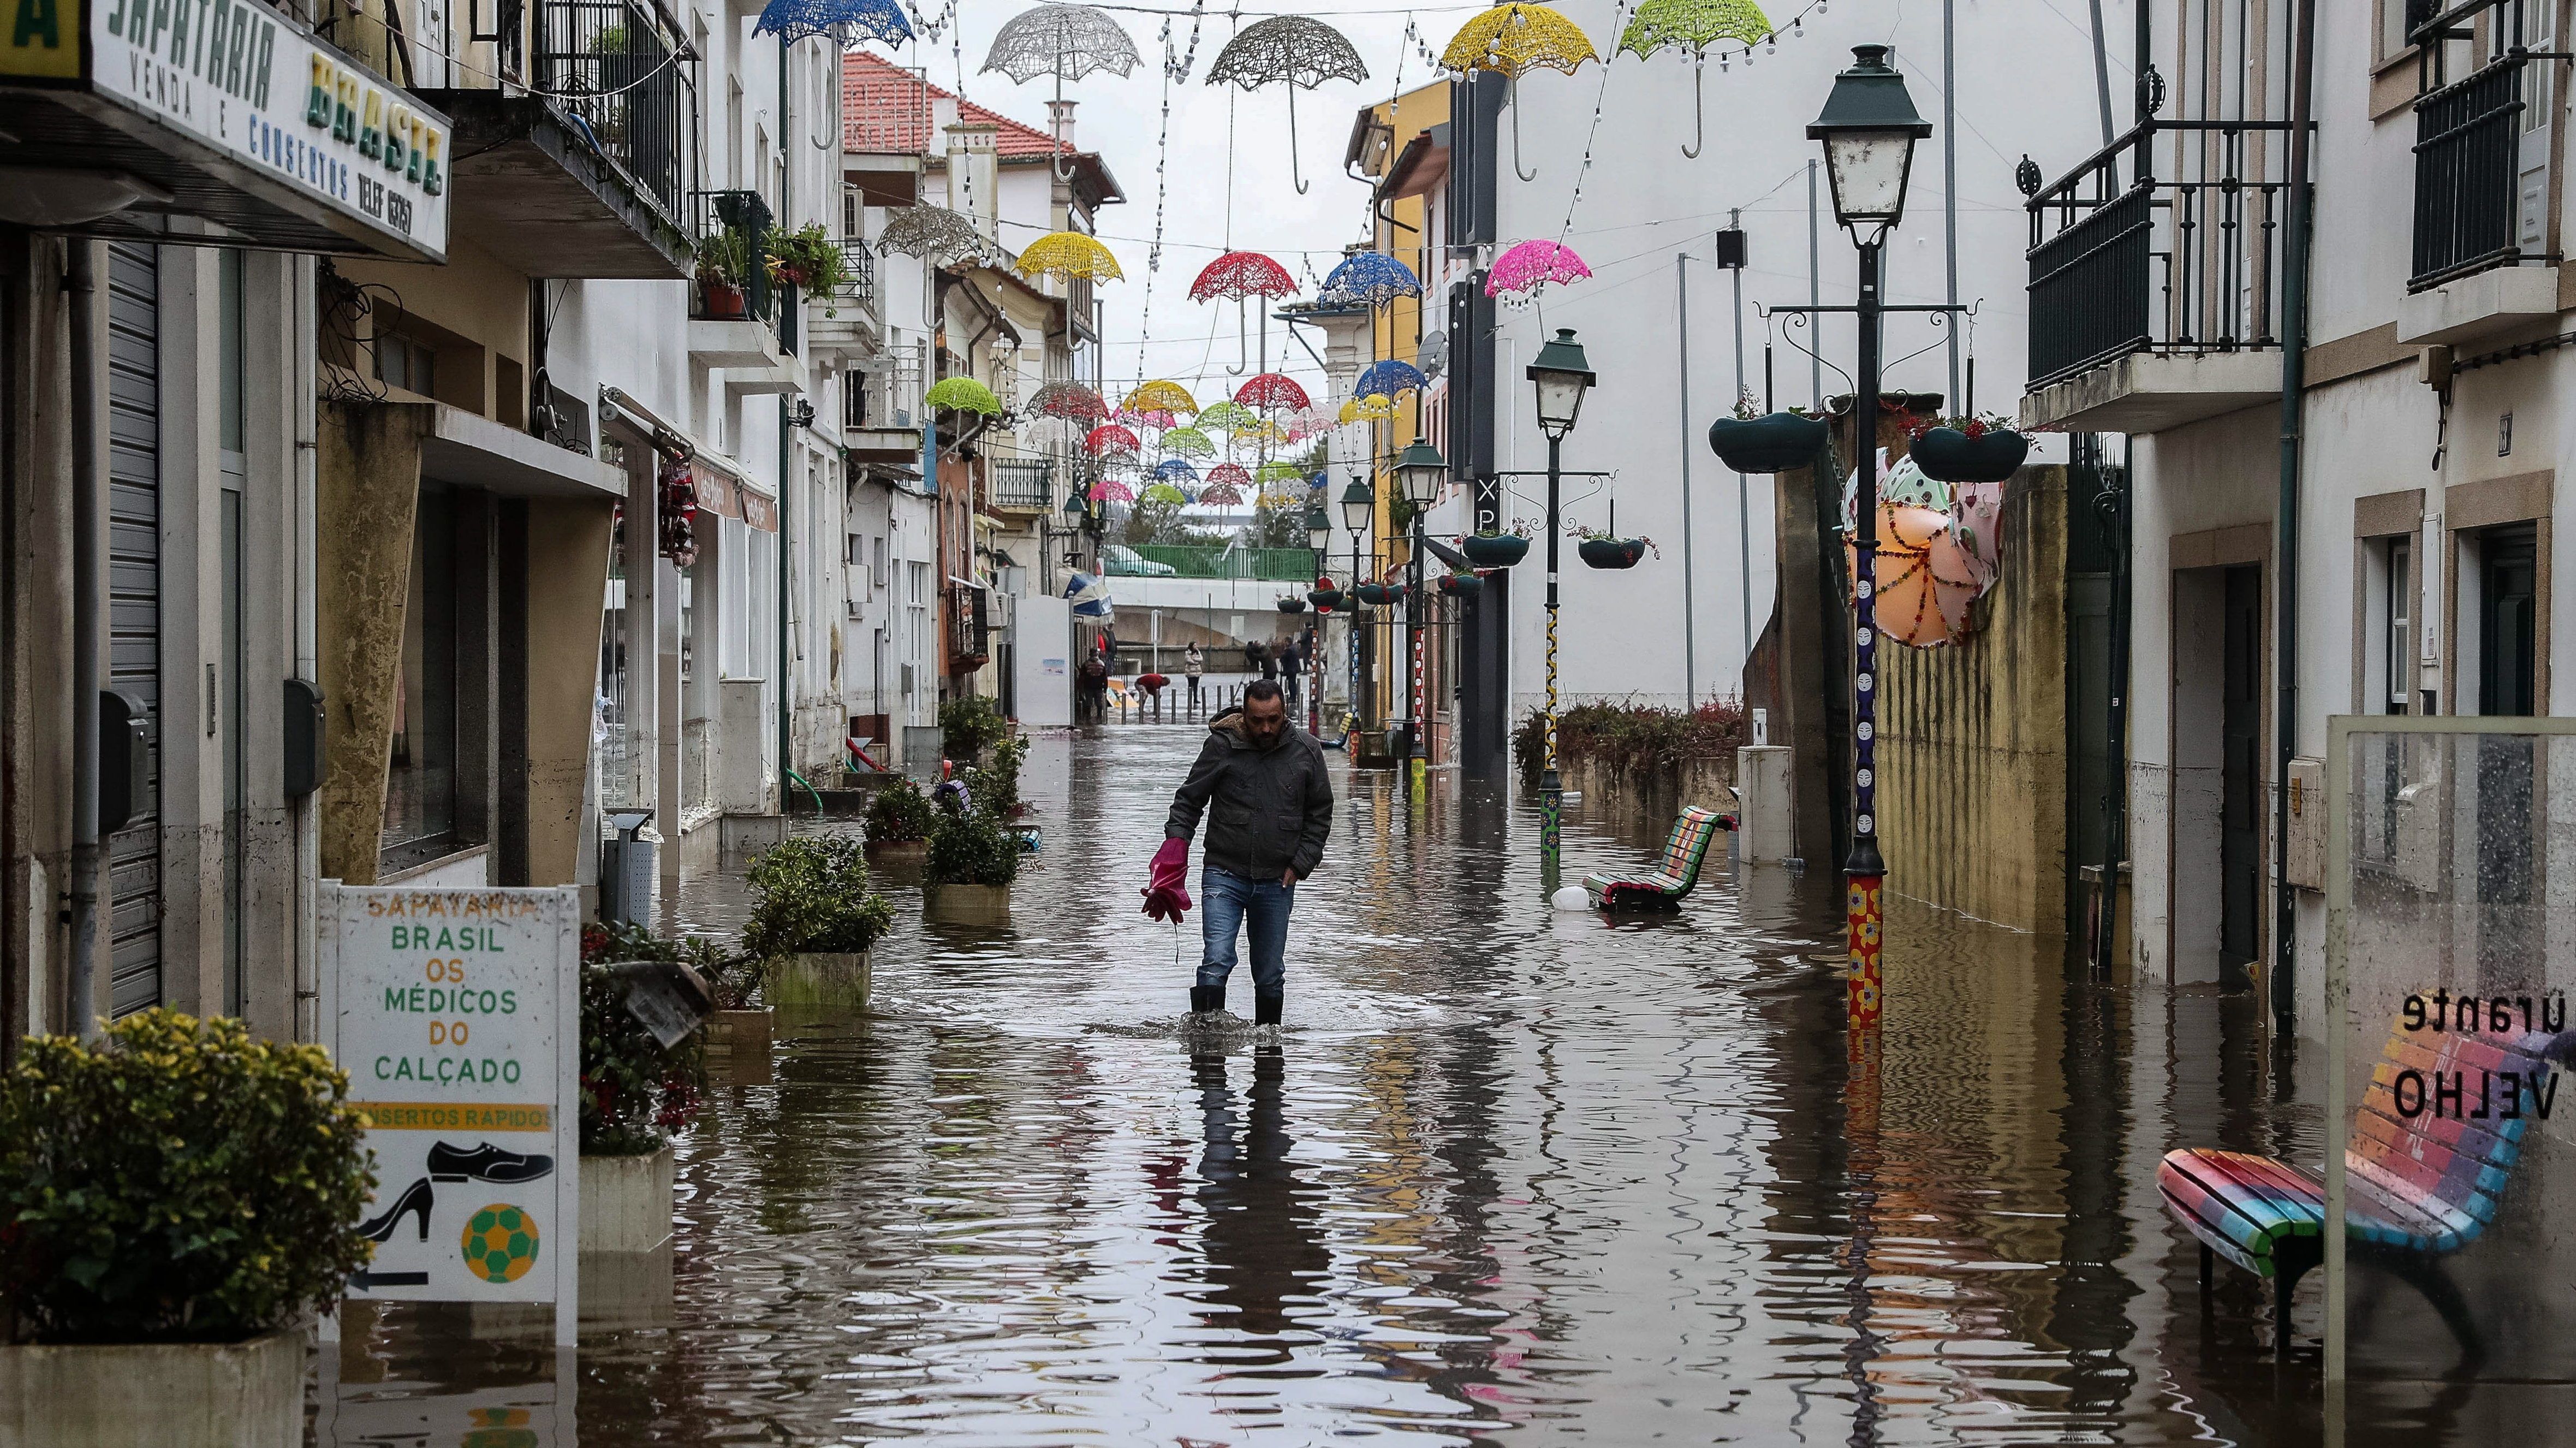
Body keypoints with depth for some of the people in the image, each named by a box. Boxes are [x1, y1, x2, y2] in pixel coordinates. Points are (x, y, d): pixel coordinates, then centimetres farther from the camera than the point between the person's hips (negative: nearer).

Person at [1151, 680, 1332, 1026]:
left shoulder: (1306, 751, 3)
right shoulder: (1221, 746, -4)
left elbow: (1320, 814, 11)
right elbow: (1189, 800, 3)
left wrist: (1300, 865, 3)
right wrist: (1176, 843, -12)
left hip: (1278, 881, 2)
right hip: (1225, 875, -2)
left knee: (1271, 976, 10)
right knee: (1217, 961, -18)